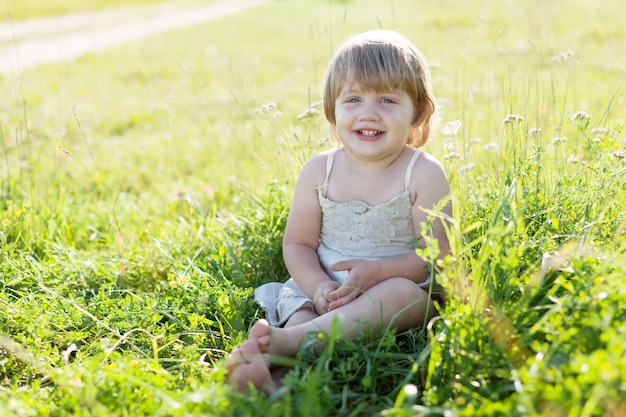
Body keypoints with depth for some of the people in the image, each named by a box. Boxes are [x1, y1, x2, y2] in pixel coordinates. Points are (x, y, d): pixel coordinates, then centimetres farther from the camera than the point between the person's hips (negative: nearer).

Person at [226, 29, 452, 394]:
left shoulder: (423, 173, -5)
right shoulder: (319, 171, 2)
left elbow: (437, 252, -8)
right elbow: (298, 243, 6)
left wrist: (377, 271, -24)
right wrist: (319, 285, -16)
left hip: (400, 287, -3)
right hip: (323, 292, 3)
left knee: (403, 292, -34)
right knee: (300, 308, -27)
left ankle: (290, 339, -51)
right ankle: (275, 377, -57)